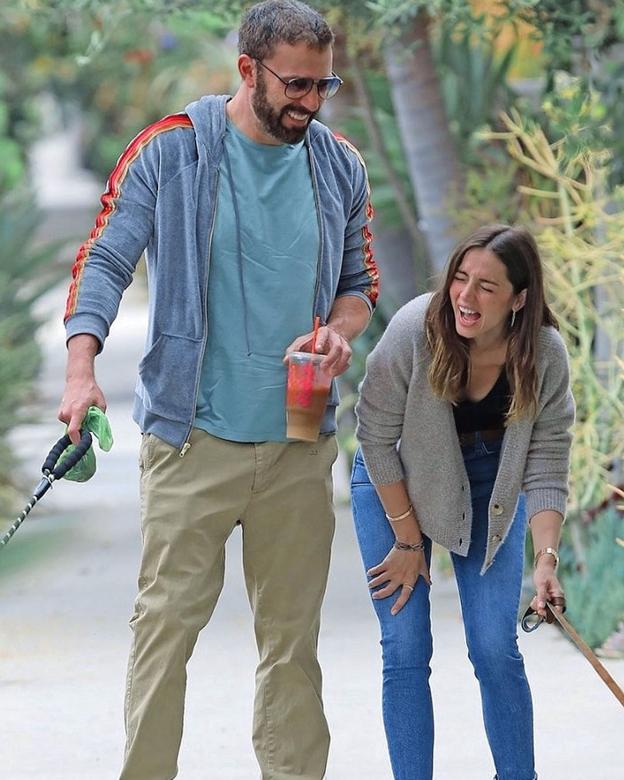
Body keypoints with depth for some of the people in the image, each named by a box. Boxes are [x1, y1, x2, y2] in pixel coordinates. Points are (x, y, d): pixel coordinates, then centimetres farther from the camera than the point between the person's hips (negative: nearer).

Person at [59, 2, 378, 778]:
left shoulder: (339, 167, 8)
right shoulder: (168, 152, -5)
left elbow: (360, 278, 18)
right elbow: (104, 262, -7)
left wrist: (341, 330, -5)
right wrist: (80, 369, -22)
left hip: (299, 444, 4)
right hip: (192, 438, -4)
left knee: (292, 633, 8)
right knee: (167, 620, -5)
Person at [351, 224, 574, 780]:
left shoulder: (545, 358, -24)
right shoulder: (414, 331, -31)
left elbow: (546, 472, -18)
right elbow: (376, 438, -19)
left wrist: (546, 558, -33)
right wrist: (408, 542, -13)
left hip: (487, 489, 1)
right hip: (394, 483, -1)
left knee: (497, 649, -5)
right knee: (406, 650, -7)